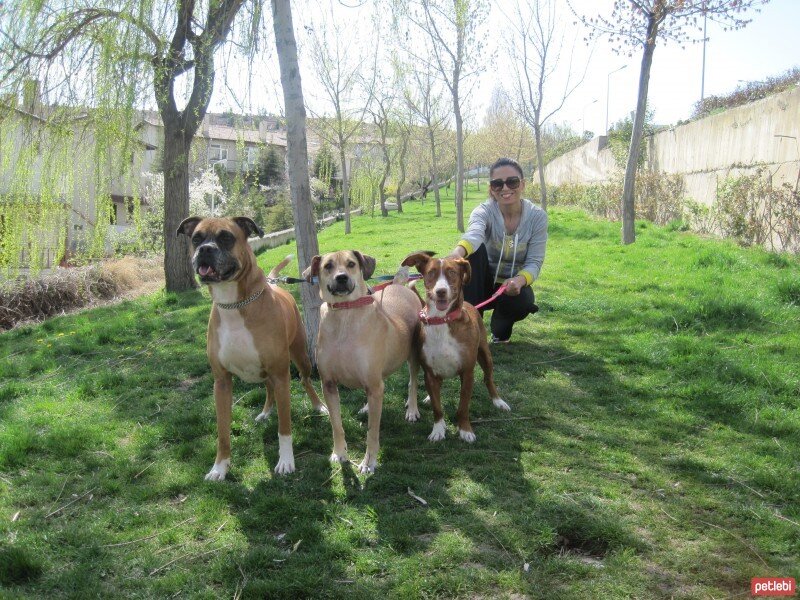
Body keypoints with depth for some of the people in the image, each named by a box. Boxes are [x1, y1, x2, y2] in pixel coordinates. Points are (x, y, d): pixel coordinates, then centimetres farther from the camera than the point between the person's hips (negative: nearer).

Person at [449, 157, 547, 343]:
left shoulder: (537, 216, -13)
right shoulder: (484, 211, -19)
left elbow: (535, 262, -15)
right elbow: (474, 234, -43)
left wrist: (519, 281, -39)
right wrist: (457, 253, -67)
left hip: (513, 285, 0)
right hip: (485, 282, 0)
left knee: (523, 301, -34)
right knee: (475, 250, -29)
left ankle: (501, 325, 4)